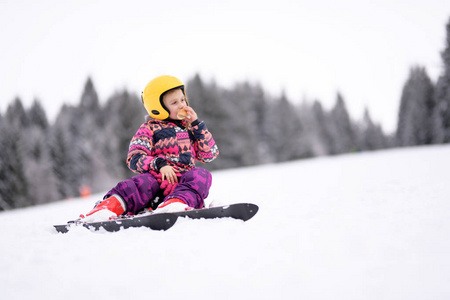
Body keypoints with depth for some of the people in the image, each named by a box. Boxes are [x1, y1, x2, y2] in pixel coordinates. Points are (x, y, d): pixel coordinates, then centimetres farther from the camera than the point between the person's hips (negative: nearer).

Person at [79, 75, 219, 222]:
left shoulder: (188, 128, 26)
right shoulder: (149, 129, 13)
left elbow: (209, 155, 18)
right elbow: (135, 158, -1)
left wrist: (197, 125, 11)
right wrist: (159, 164, -20)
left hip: (182, 181, 3)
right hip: (156, 177, -2)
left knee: (201, 175, -29)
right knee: (143, 182, -35)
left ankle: (175, 203, -58)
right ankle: (109, 206, -58)